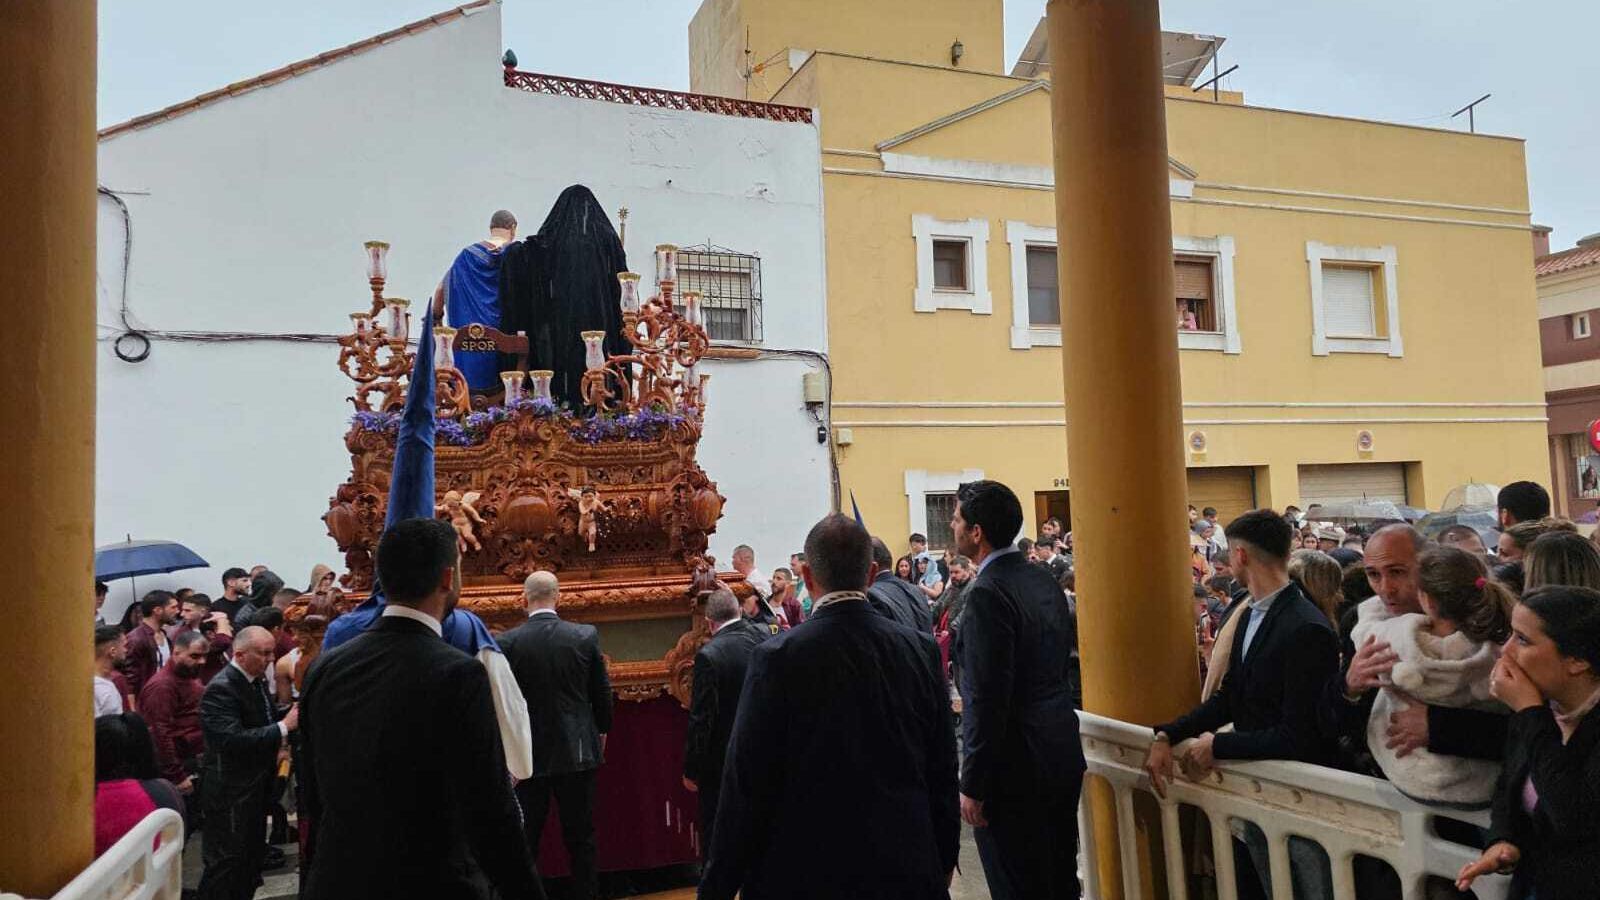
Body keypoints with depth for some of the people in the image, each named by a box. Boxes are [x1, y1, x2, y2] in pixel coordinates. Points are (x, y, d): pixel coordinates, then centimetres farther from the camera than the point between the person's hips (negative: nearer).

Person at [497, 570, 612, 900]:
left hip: (529, 753, -1)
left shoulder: (508, 642, -10)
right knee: (580, 836, 12)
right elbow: (602, 691, 0)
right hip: (577, 751, 1)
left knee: (526, 839, 10)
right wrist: (602, 730, 17)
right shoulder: (586, 636, -8)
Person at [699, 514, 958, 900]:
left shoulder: (778, 657, -15)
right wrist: (945, 859, 17)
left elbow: (747, 782, -13)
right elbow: (943, 767, 4)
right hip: (905, 868, 3)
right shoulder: (921, 650, -4)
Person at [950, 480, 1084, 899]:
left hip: (1015, 768, -9)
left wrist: (973, 786, -16)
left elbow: (988, 699, -22)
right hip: (1063, 755, 9)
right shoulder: (1045, 581, 7)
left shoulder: (987, 594, -20)